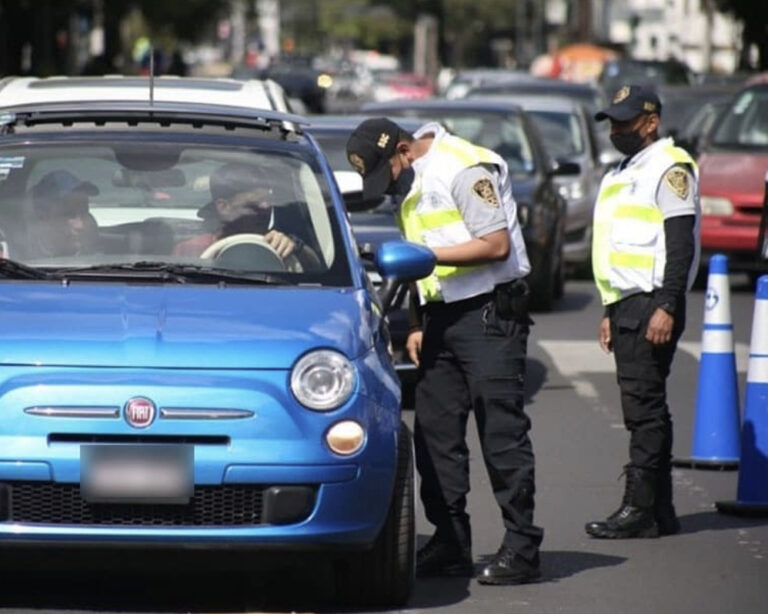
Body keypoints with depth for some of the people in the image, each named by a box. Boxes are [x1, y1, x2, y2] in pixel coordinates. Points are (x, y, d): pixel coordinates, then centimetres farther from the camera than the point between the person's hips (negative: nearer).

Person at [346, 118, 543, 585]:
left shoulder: (465, 169, -13)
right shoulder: (414, 181, 15)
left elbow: (497, 245, -18)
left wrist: (429, 253, -19)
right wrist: (419, 324, 15)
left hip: (488, 313, -9)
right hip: (442, 318, 9)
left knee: (502, 432, -8)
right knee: (435, 432, 6)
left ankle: (522, 548, -7)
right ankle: (451, 545, 11)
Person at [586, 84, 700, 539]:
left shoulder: (670, 166, -7)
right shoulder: (621, 174, 23)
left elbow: (680, 244, -15)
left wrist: (666, 307, -22)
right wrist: (610, 312, 23)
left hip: (651, 304, -10)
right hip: (626, 304, 10)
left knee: (644, 407, -11)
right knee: (643, 409, 9)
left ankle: (640, 510, -12)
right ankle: (659, 511, 11)